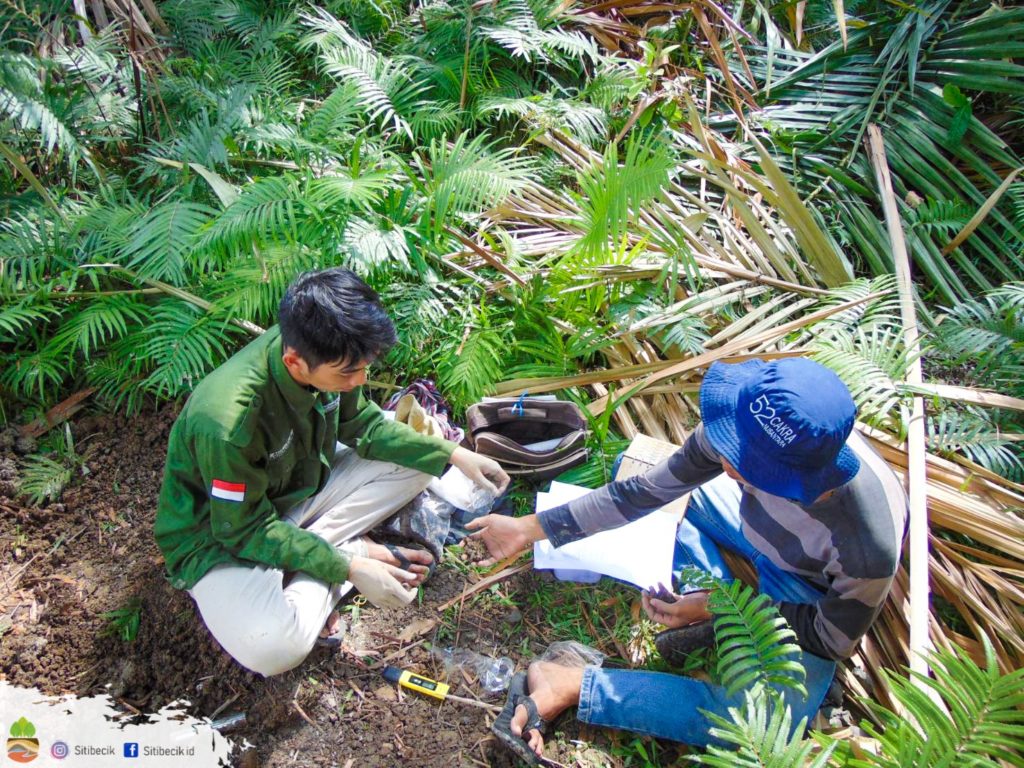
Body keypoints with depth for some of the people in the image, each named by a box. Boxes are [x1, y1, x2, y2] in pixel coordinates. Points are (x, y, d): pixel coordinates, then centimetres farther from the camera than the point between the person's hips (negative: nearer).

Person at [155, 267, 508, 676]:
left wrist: (454, 455, -10)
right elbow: (245, 529, -24)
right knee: (274, 648, -33)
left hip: (299, 487, 7)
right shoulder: (228, 422, -37)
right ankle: (354, 550, -9)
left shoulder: (325, 357, -18)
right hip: (222, 537, -6)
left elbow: (361, 425, -1)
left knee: (415, 465, -5)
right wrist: (349, 567, -23)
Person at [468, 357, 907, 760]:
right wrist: (529, 529, -18)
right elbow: (644, 491, -20)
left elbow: (833, 642, -21)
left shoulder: (868, 547, -43)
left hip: (811, 593, -4)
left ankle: (572, 687, -15)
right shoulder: (741, 430, -34)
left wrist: (719, 608, -22)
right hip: (758, 527, 4)